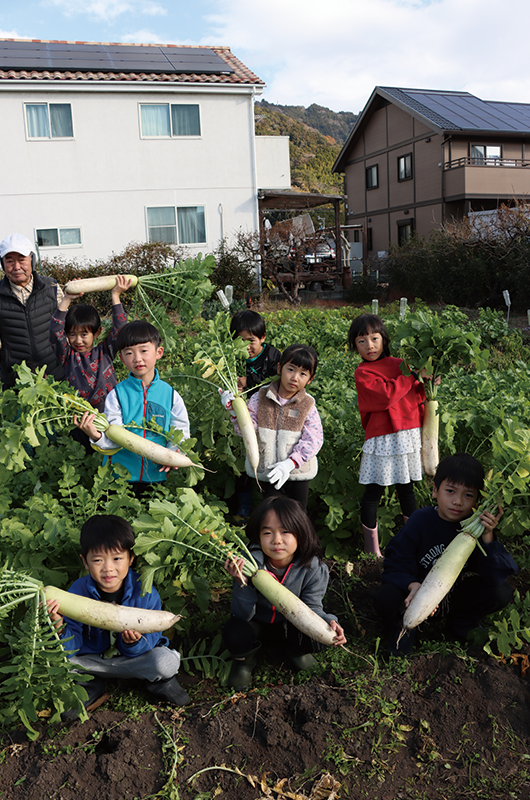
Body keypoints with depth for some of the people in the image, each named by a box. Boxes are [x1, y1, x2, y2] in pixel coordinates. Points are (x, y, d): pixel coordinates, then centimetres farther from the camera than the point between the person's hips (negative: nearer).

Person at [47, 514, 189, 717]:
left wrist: (135, 642, -39)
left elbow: (151, 641, -16)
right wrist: (58, 625, -38)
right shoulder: (77, 592, -17)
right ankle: (90, 685, 8)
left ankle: (158, 681, 8)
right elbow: (71, 647, -18)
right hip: (92, 660, 2)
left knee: (167, 662, -30)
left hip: (134, 658, -2)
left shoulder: (145, 594, -20)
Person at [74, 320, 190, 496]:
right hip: (120, 475, -1)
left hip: (156, 475, 1)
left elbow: (181, 432, 1)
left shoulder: (170, 395, -2)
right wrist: (97, 436, -31)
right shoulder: (116, 394, -5)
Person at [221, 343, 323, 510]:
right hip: (267, 470, 1)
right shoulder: (260, 398, -7)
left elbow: (313, 440, -16)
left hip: (297, 470, -1)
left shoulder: (307, 406, -9)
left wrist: (290, 464, -26)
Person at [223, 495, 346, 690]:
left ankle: (291, 649, 12)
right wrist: (243, 584, -41)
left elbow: (311, 606, -14)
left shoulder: (312, 567, -22)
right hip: (257, 626, -1)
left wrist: (327, 622, -36)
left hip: (290, 628, 2)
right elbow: (243, 615, -22)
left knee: (317, 639, -27)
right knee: (235, 631, -32)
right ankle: (245, 658, 7)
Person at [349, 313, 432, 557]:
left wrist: (426, 384, -9)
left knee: (406, 488, 13)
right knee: (373, 492, 3)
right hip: (382, 438, -3)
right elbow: (386, 396, -17)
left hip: (409, 434, 3)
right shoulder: (363, 372, -4)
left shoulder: (400, 364, 10)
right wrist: (413, 376, -13)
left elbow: (415, 397, 10)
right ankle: (372, 549, 13)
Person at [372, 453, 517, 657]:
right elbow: (396, 566, -18)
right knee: (385, 599, -33)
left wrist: (487, 538, -33)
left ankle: (461, 624, 8)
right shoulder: (421, 521, -19)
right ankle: (401, 628, 4)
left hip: (456, 595, 3)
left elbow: (497, 576, -19)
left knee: (502, 592, -21)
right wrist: (413, 585, -40)